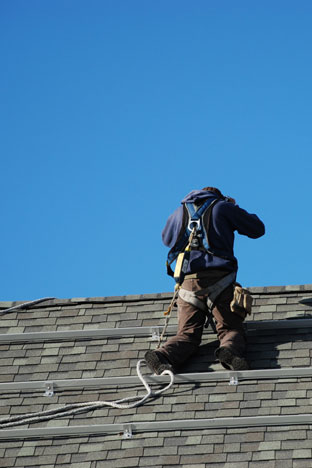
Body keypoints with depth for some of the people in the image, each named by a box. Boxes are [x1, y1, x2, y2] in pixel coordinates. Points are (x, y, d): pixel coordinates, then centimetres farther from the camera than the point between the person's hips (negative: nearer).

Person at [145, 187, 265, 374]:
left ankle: (163, 355, -28)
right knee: (231, 328, 0)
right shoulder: (223, 207, 12)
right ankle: (230, 349, -34)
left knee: (187, 334, 1)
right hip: (219, 277, -3)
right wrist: (236, 210, 32)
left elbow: (167, 239, 39)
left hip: (189, 280, 3)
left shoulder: (181, 211, 22)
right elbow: (257, 229, 17)